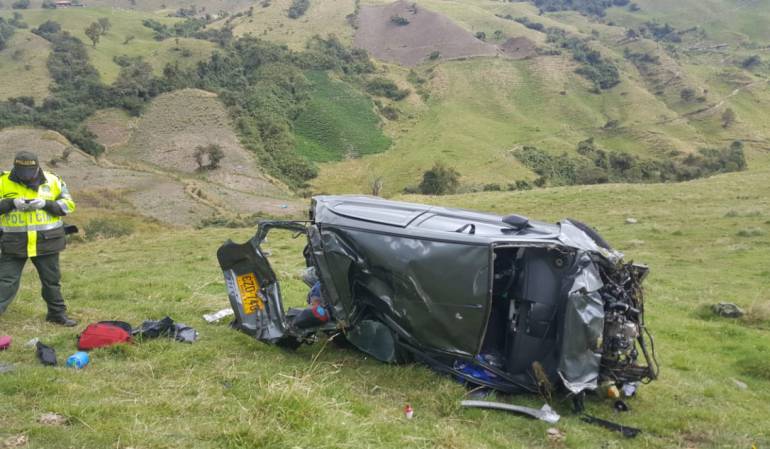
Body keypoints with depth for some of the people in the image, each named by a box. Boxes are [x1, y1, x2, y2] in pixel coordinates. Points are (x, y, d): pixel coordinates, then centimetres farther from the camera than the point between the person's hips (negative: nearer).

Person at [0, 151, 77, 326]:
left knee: (52, 280, 12)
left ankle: (57, 313, 28)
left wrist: (45, 203, -15)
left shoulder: (52, 181, 0)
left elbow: (68, 204, 0)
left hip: (46, 241, 1)